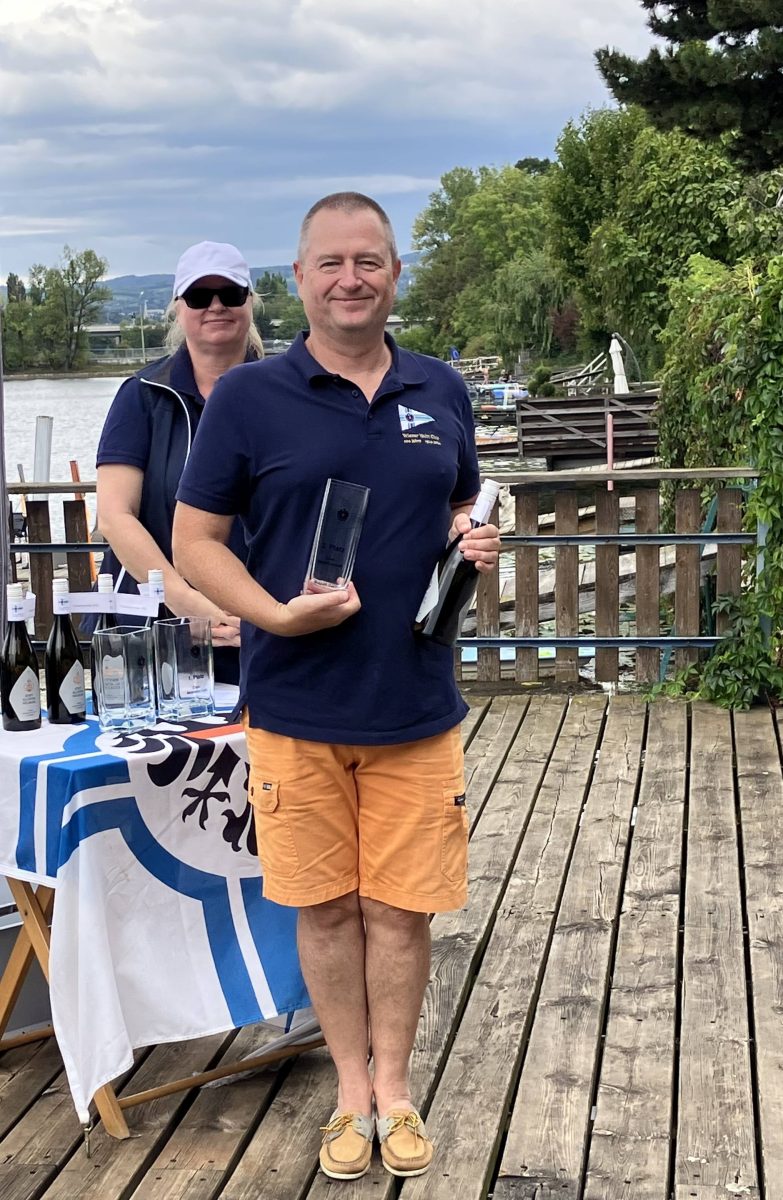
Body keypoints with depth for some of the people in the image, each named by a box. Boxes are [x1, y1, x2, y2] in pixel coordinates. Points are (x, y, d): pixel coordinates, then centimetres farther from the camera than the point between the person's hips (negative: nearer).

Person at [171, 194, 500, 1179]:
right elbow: (194, 541, -2)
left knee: (403, 909, 9)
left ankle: (395, 1089, 29)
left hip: (416, 707, 2)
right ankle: (352, 1091, 28)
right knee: (325, 907, 10)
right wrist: (276, 614, -18)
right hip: (296, 709, -2)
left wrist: (476, 538, -3)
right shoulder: (249, 397, -4)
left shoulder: (442, 393, 7)